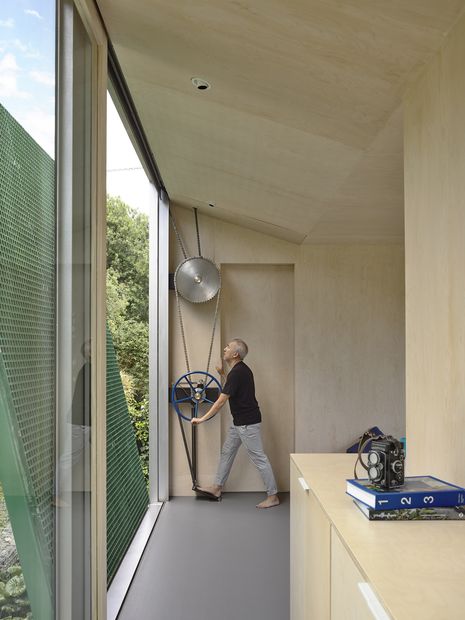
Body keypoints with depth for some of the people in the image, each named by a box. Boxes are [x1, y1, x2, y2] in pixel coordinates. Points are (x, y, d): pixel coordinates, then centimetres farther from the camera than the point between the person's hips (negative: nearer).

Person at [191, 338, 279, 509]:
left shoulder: (237, 372, -22)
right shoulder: (240, 369, 8)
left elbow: (221, 401, -20)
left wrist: (202, 419, -13)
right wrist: (223, 375, 17)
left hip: (248, 423, -11)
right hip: (239, 421, 11)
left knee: (259, 458, -3)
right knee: (227, 452, 18)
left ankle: (273, 496, 6)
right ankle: (217, 487, 29)